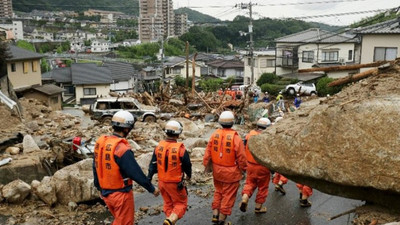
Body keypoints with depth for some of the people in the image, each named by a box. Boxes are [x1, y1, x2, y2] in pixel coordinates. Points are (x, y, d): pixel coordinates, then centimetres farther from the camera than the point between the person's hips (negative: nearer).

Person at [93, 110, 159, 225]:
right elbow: (137, 173, -20)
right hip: (121, 194, -7)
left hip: (106, 193, 7)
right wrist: (152, 189, -8)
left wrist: (100, 188, 23)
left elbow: (96, 168, 9)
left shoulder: (100, 142, -1)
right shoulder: (122, 148, -24)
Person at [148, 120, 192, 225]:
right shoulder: (180, 149, -20)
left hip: (162, 181, 5)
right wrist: (189, 175, 13)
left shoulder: (159, 146, -7)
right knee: (181, 204, 12)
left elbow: (153, 164, -2)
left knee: (168, 203, 22)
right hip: (175, 183, -4)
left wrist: (148, 178, 6)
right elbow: (187, 165, -8)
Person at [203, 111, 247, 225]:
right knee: (228, 195, 10)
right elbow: (241, 157, -13)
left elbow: (208, 153, 0)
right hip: (231, 173, -4)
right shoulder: (235, 138, -19)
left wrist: (206, 165, 15)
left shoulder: (214, 135, -6)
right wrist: (243, 169, 4)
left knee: (218, 192, 24)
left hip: (217, 171, 5)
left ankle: (215, 215, 27)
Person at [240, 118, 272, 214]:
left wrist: (244, 164, 18)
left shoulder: (249, 135, -2)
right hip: (262, 167, -4)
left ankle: (244, 198, -3)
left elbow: (244, 151, 6)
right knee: (262, 187, 13)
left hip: (250, 165, 4)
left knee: (250, 183, 20)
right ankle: (258, 207, 24)